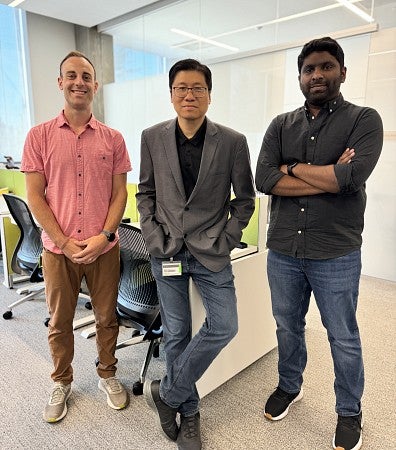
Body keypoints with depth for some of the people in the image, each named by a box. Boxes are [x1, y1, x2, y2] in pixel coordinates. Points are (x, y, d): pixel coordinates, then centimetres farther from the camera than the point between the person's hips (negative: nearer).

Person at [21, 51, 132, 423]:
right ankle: (61, 383, 37)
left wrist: (104, 237, -11)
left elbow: (119, 193, 2)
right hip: (58, 249, 0)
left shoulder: (112, 138, 3)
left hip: (104, 248, 1)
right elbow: (35, 196, -3)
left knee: (106, 317, 13)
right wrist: (64, 242, -10)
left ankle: (107, 375, 37)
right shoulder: (40, 136, 0)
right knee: (59, 321, 15)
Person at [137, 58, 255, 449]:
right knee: (176, 334, 9)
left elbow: (245, 198, 2)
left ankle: (167, 393, 21)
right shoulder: (152, 137, 2)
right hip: (166, 250, 1)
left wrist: (226, 240, -6)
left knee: (224, 327, -4)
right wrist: (152, 234, -2)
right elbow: (146, 192, 8)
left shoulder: (233, 142, -5)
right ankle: (188, 412, 32)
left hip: (210, 252, 0)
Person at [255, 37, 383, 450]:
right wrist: (327, 177, -14)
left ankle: (349, 412, 39)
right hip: (282, 251, 3)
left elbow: (351, 177, -22)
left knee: (343, 339, 14)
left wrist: (292, 168, -10)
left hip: (336, 255, -3)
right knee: (287, 327, 20)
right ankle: (289, 387, 46)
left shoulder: (364, 120, -3)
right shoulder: (281, 125, 5)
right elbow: (263, 180, -10)